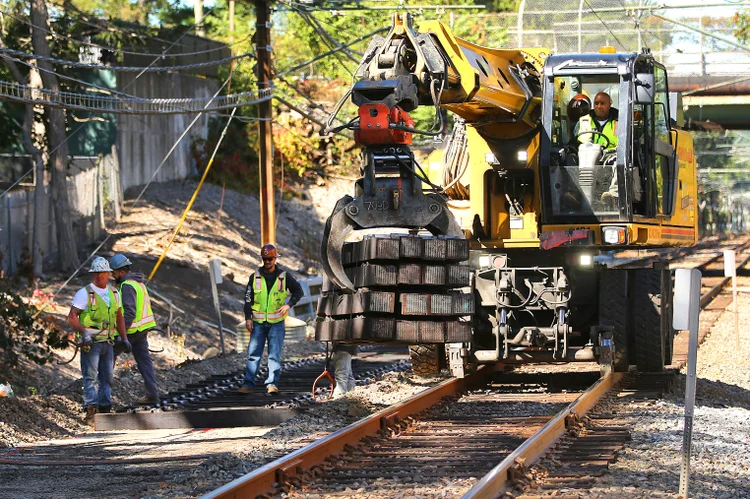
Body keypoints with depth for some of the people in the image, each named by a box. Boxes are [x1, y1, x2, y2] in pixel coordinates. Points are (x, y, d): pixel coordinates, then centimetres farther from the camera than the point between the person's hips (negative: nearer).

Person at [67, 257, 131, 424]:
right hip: (90, 342, -6)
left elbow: (119, 317, 22)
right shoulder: (85, 293, -6)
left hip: (107, 341, 6)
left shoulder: (114, 293, 13)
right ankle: (91, 412, -16)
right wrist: (84, 332, -24)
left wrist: (124, 338, 15)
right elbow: (72, 317, -11)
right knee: (90, 377, -11)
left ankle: (105, 409, 18)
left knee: (107, 377, 10)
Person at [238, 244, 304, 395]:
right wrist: (248, 318, 1)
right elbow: (248, 298, 9)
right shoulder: (255, 277, 6)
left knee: (274, 354, -4)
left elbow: (298, 291, 12)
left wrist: (289, 305, -3)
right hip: (258, 322, 1)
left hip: (276, 322, -1)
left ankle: (272, 384, -1)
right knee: (253, 353, -2)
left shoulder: (284, 276, 3)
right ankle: (248, 384, -2)